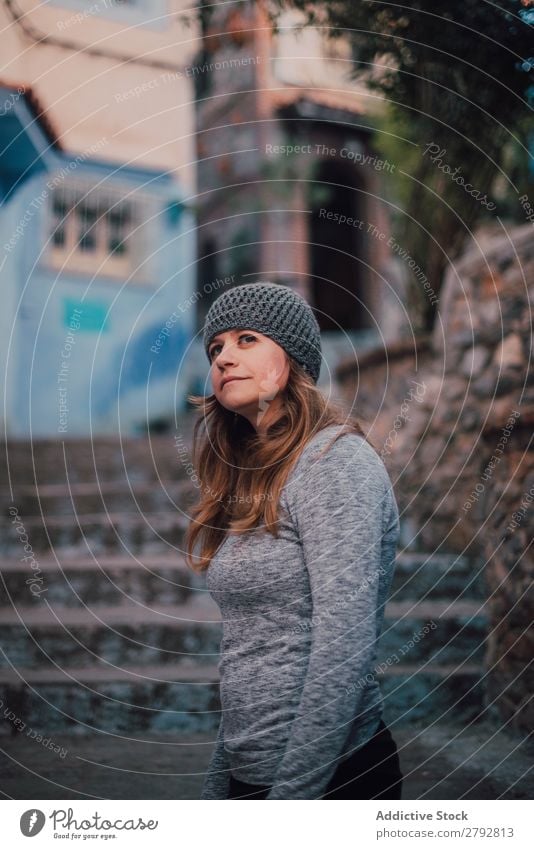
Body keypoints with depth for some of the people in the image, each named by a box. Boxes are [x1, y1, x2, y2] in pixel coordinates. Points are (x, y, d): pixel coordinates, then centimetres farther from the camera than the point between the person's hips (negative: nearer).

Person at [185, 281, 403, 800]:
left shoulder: (334, 458, -14)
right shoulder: (251, 477, 11)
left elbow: (344, 648, -21)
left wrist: (292, 794, -22)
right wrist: (215, 793, 15)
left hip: (328, 774, -8)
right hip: (251, 773, 8)